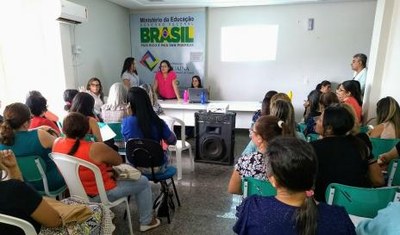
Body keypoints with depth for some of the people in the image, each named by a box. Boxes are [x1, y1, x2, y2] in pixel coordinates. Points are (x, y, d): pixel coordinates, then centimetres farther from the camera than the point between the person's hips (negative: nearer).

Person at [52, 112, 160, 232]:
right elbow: (118, 161, -13)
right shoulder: (95, 148, -32)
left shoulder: (57, 143, -12)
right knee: (143, 182, 9)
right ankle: (146, 222, 23)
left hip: (76, 191, 8)